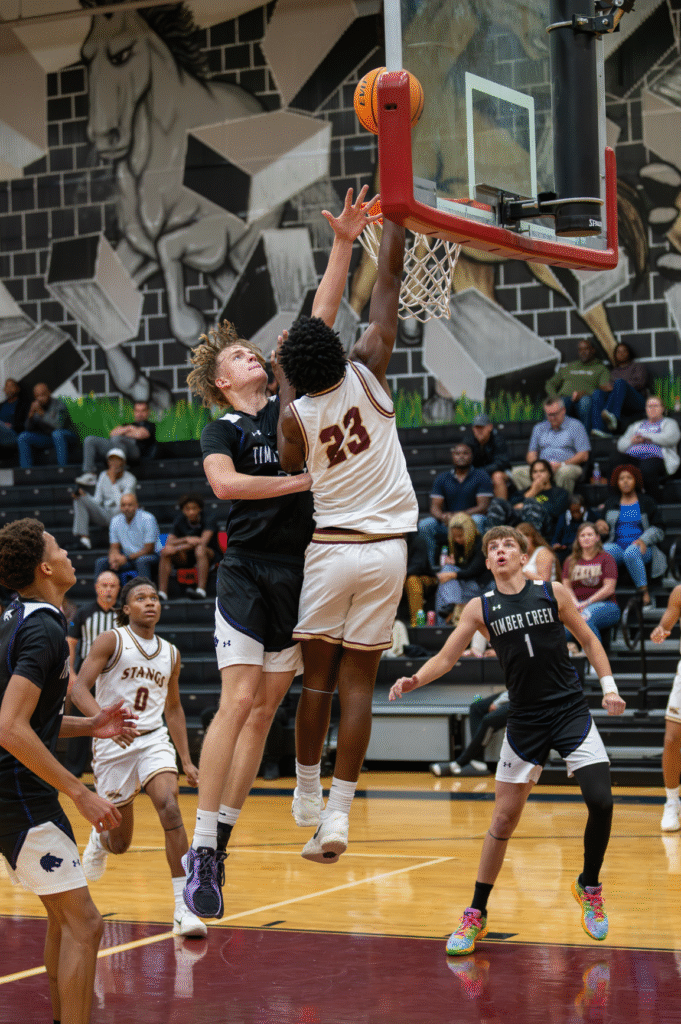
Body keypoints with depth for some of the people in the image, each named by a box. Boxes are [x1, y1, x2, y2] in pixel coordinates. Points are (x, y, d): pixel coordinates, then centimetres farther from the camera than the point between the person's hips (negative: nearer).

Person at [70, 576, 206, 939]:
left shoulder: (170, 653, 11)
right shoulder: (111, 641, -4)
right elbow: (79, 690, -13)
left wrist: (186, 761, 16)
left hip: (154, 740, 3)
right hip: (112, 744, -3)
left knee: (170, 808, -24)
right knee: (121, 843, 5)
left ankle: (184, 910, -24)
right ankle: (100, 837, 47)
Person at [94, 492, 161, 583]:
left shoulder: (148, 519, -15)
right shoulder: (115, 521, 2)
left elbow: (149, 549, -17)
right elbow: (114, 547, 7)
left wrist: (127, 558, -25)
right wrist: (113, 557, -19)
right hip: (128, 557, 5)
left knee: (141, 560, -40)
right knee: (101, 562, -15)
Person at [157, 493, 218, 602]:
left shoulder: (208, 520, -12)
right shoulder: (179, 521, 1)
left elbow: (203, 541, -26)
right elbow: (169, 543, -7)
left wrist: (177, 548, -28)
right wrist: (186, 539, -27)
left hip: (209, 554, -4)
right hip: (185, 558, 4)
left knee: (200, 549, -38)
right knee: (165, 552, -21)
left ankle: (201, 590, -47)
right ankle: (162, 592, -29)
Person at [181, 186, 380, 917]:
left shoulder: (292, 404, 12)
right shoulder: (221, 430, 2)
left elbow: (319, 319, 6)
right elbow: (224, 482, -20)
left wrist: (342, 246, 0)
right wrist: (299, 480, -23)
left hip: (302, 575, 5)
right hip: (248, 574, -5)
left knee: (265, 709, 6)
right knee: (239, 700, -14)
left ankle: (220, 839, 12)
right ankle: (200, 851, -13)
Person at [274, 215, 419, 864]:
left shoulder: (296, 414, -8)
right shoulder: (366, 374, -6)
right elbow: (388, 284, -1)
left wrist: (283, 385, 16)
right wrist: (392, 215, 7)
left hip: (330, 550, -1)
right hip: (386, 550, 1)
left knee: (317, 677, 11)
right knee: (357, 682, 0)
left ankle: (306, 793, 22)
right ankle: (337, 817, -3)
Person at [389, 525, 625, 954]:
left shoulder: (553, 592, 0)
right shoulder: (481, 608, 2)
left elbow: (589, 640, 9)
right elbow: (446, 658, 3)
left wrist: (609, 686, -1)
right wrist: (414, 679, -15)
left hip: (571, 710, 0)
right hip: (525, 721, 1)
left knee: (601, 802, -13)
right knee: (504, 818, 0)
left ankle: (589, 887, 13)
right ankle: (476, 915, 12)